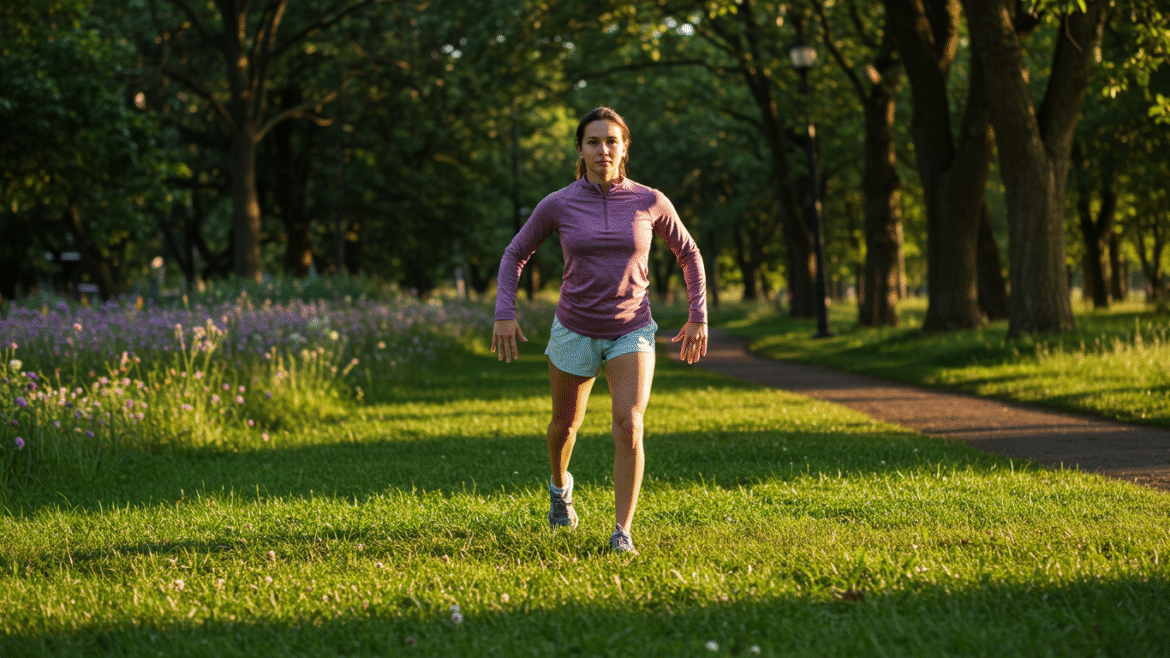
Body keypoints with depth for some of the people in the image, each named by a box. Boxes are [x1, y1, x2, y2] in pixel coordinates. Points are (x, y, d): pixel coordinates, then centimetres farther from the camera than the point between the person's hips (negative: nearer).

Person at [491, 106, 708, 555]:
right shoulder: (558, 205, -10)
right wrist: (504, 314, -7)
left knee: (628, 427, -20)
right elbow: (516, 254, 4)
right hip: (575, 332, 1)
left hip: (631, 332, -1)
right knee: (566, 424, 20)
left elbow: (688, 253, 6)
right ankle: (560, 486, 53)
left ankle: (621, 533, -13)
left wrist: (698, 317, 4)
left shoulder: (650, 202, -9)